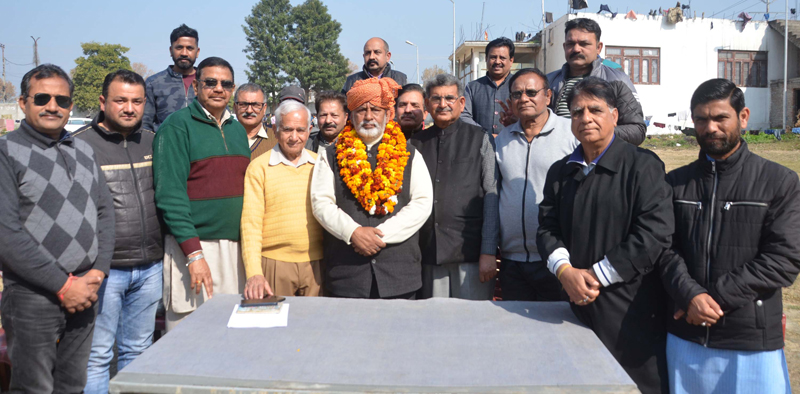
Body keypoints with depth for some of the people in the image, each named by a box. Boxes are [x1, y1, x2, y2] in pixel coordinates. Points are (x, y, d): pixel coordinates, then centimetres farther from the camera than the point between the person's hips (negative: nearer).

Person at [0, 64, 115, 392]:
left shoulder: (83, 151, 14)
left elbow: (105, 211, 12)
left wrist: (97, 272, -2)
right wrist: (63, 286, -14)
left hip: (83, 291, 5)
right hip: (33, 295, -5)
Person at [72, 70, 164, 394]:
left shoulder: (152, 142, 10)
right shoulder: (80, 144, -5)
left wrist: (161, 250, 14)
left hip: (149, 267, 5)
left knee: (137, 352, 15)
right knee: (97, 356, 3)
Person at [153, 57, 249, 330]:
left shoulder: (237, 129, 15)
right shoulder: (177, 125, -5)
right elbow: (169, 195, -12)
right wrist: (193, 253, -18)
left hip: (236, 246, 6)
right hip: (193, 246, -6)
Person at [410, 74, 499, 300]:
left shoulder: (479, 139, 3)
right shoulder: (417, 142, 11)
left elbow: (492, 197, -2)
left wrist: (489, 252, -8)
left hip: (470, 252, -3)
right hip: (429, 253, 3)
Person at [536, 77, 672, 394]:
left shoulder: (643, 166, -7)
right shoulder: (560, 172, 11)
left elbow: (654, 234, -16)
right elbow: (547, 228, 8)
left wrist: (596, 275, -14)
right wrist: (565, 271, -11)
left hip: (632, 307, -5)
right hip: (580, 306, 5)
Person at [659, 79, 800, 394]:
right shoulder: (676, 183, 7)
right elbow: (664, 249, 0)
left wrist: (715, 297, -15)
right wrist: (691, 295, -18)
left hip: (753, 342, -2)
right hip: (684, 337, 3)